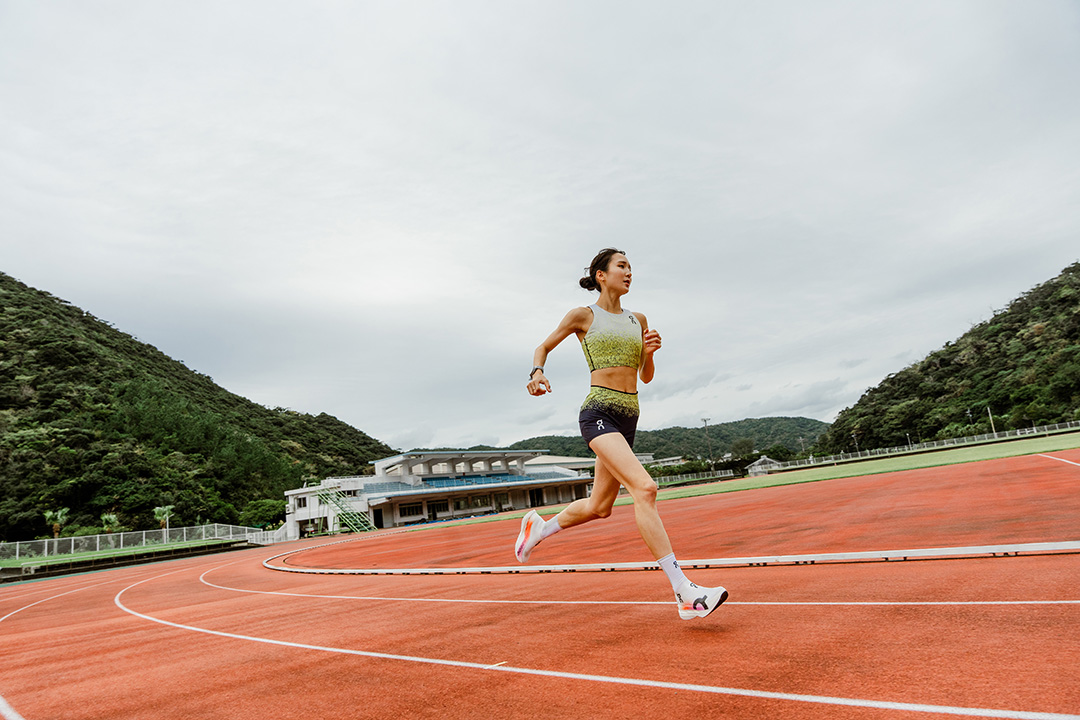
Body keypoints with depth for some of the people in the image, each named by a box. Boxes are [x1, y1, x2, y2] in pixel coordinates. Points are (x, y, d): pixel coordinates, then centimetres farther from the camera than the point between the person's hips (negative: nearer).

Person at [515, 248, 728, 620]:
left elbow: (646, 376, 19)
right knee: (644, 487, -24)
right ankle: (685, 592, -23)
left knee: (599, 507, 14)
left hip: (628, 419, 7)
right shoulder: (582, 316, 2)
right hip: (599, 412, -7)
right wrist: (537, 373, -8)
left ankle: (538, 527, 41)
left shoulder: (638, 320, 15)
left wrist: (649, 353, -1)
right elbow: (543, 347, 13)